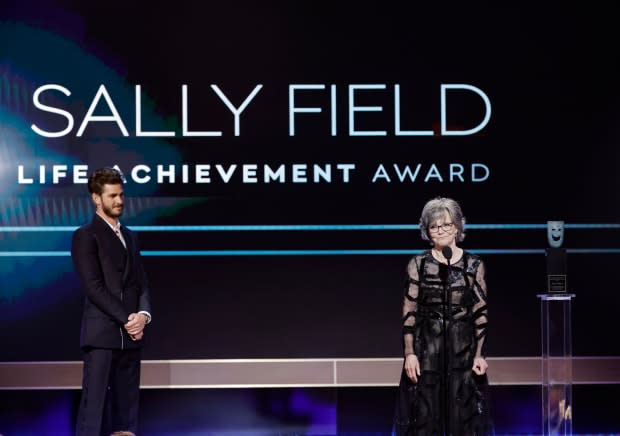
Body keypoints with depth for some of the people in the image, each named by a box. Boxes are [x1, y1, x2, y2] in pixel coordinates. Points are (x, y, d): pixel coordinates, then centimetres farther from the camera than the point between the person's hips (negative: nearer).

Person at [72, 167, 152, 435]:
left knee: (126, 408, 6)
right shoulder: (85, 236, -3)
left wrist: (142, 315, -3)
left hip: (130, 335, 7)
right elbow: (93, 287, -12)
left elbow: (141, 284, 16)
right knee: (94, 405, -9)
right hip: (102, 335, -7)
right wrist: (126, 320, -13)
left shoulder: (129, 237, 19)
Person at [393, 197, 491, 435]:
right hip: (426, 349, 0)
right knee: (424, 415, 1)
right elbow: (409, 312, 1)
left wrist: (480, 354, -3)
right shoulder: (418, 265, 1)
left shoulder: (474, 265, 2)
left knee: (463, 416, 3)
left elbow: (481, 313, 3)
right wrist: (409, 353, -6)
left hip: (463, 350, 0)